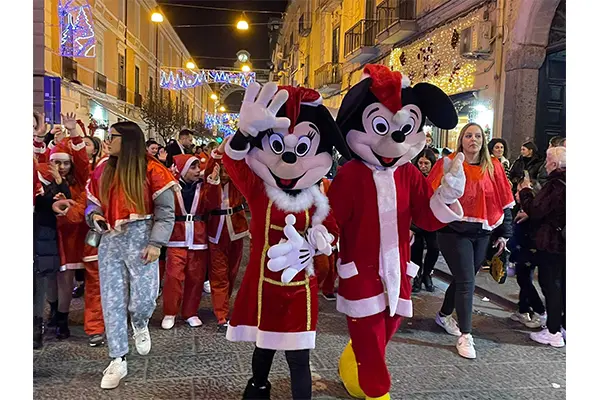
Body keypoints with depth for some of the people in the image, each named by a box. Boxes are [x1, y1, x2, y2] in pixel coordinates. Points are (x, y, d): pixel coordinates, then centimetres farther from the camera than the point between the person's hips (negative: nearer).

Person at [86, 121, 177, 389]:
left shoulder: (151, 170, -5)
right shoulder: (103, 171, 11)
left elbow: (166, 211, -5)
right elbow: (93, 203, 20)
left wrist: (156, 243, -13)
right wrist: (95, 216, -4)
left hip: (140, 240, -5)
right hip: (110, 241, 5)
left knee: (143, 298, -9)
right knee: (112, 301, 5)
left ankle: (140, 326, 30)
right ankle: (118, 361, 18)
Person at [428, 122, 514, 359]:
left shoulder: (493, 167, 5)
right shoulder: (448, 164, -5)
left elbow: (504, 201, 10)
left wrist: (503, 233, 9)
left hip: (482, 234, 5)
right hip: (454, 232, -4)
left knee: (464, 279, 16)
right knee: (466, 282, -6)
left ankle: (444, 315, 38)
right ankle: (465, 336, 5)